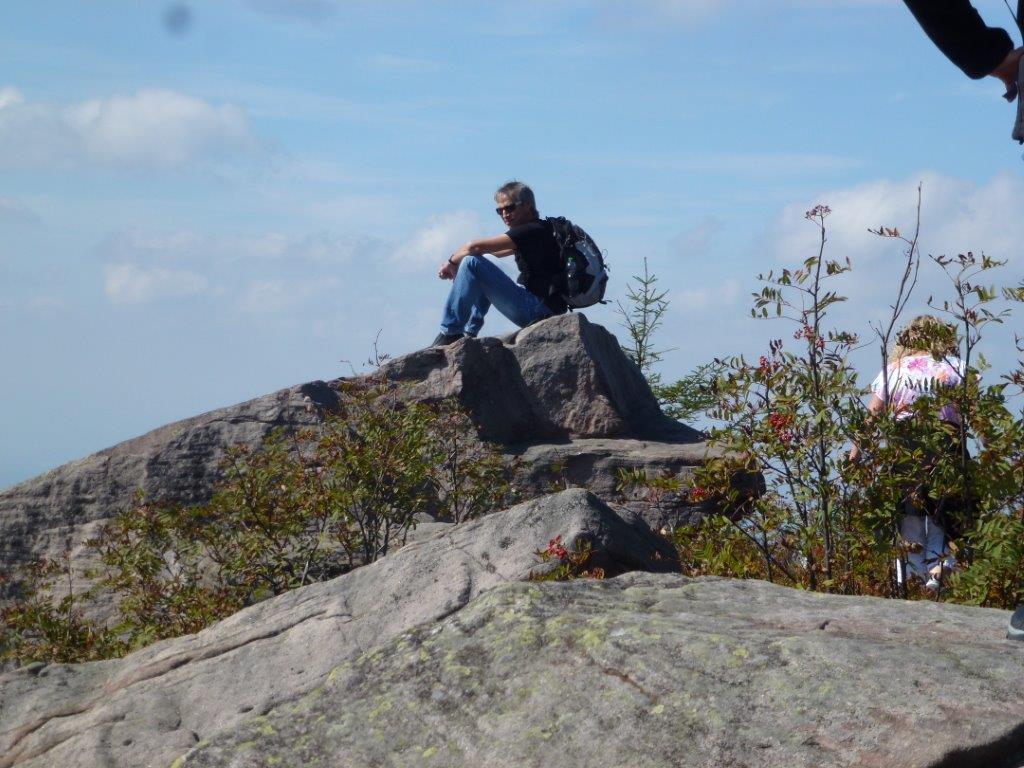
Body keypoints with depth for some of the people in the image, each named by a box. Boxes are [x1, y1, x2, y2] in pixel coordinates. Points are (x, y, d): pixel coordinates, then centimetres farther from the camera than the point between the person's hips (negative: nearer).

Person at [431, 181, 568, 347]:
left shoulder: (533, 230, -13)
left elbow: (474, 247, -16)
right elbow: (498, 252, 27)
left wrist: (451, 262, 3)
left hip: (538, 311, -10)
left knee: (471, 263, -14)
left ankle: (449, 334, -12)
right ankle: (469, 331, 17)